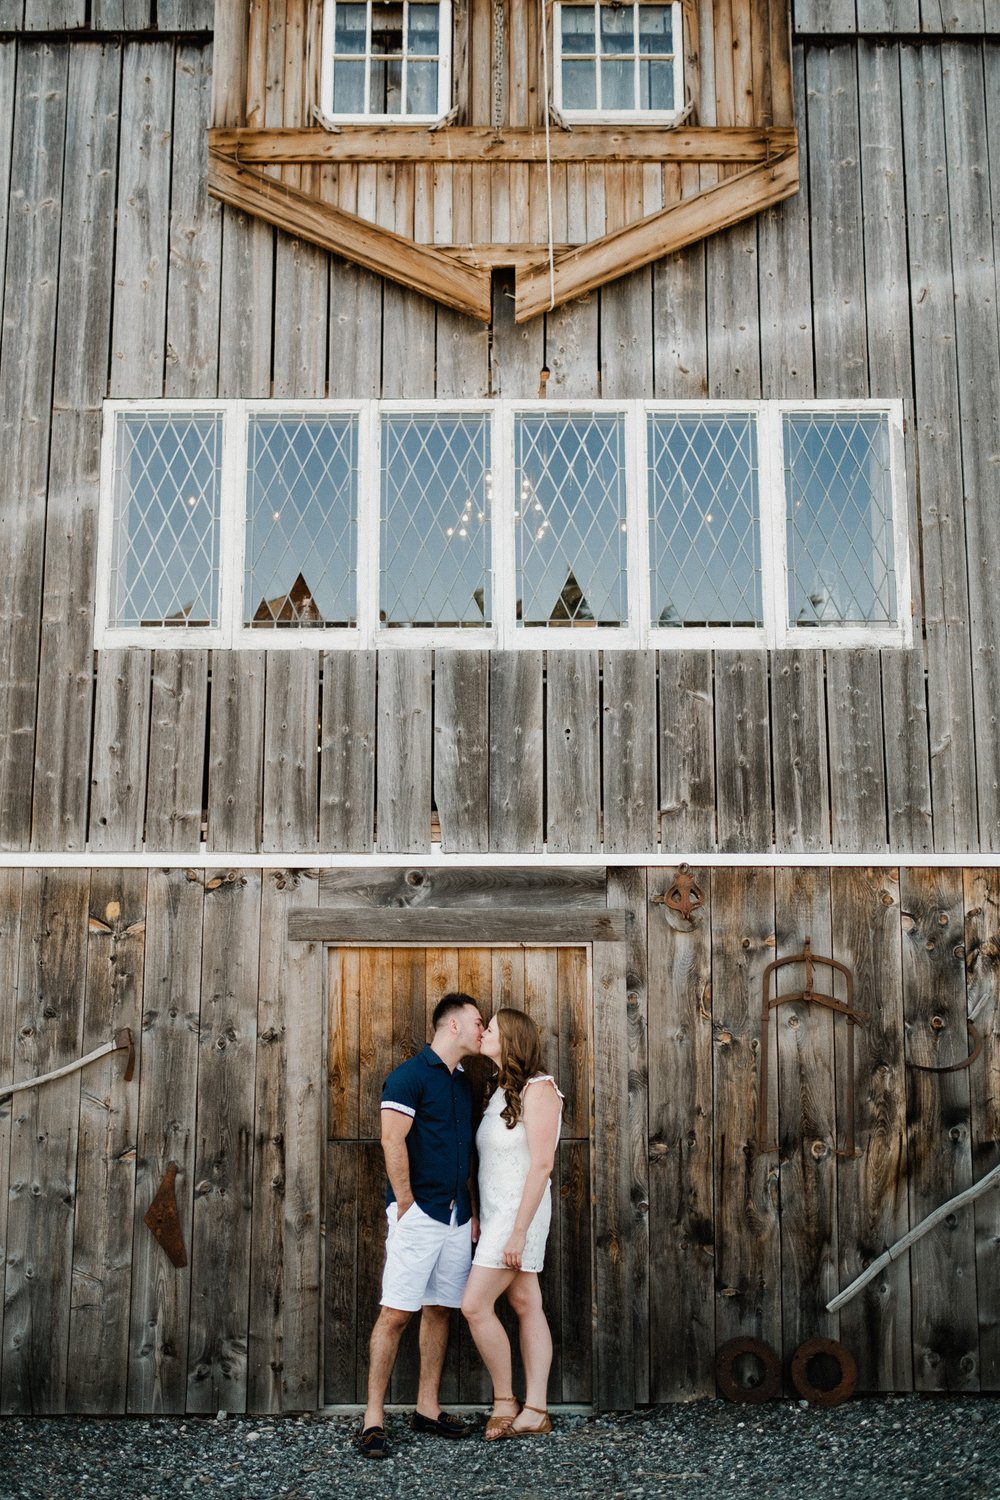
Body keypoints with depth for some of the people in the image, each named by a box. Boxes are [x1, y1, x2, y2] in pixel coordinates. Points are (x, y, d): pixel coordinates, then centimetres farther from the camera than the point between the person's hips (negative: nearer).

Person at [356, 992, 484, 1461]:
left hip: (456, 1217, 8)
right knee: (396, 1313, -6)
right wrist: (406, 1205, -14)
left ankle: (427, 1408, 20)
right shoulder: (410, 1076, -9)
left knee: (439, 1311, 11)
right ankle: (373, 1418, 0)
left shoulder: (463, 1084, 16)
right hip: (419, 1213, -8)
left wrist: (471, 1211, 14)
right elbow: (393, 1142, -15)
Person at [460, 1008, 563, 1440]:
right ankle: (535, 1412, 12)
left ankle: (505, 1401, 6)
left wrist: (519, 1230, -20)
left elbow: (542, 1164, -19)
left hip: (519, 1211, -8)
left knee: (475, 1305, -9)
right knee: (525, 1305, 9)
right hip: (496, 1211, 8)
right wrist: (478, 1218, 8)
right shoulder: (502, 1092, 12)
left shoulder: (538, 1089, -14)